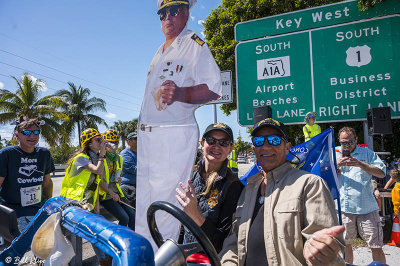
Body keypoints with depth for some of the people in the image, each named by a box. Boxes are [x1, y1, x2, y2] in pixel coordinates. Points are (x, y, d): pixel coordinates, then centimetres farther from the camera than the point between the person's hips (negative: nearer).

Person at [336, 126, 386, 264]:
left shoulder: (366, 152, 7)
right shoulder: (334, 153, 8)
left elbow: (382, 173, -2)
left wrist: (360, 164, -13)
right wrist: (337, 165, -13)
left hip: (367, 207, -1)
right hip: (343, 207, 1)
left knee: (376, 247, 3)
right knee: (345, 244, 14)